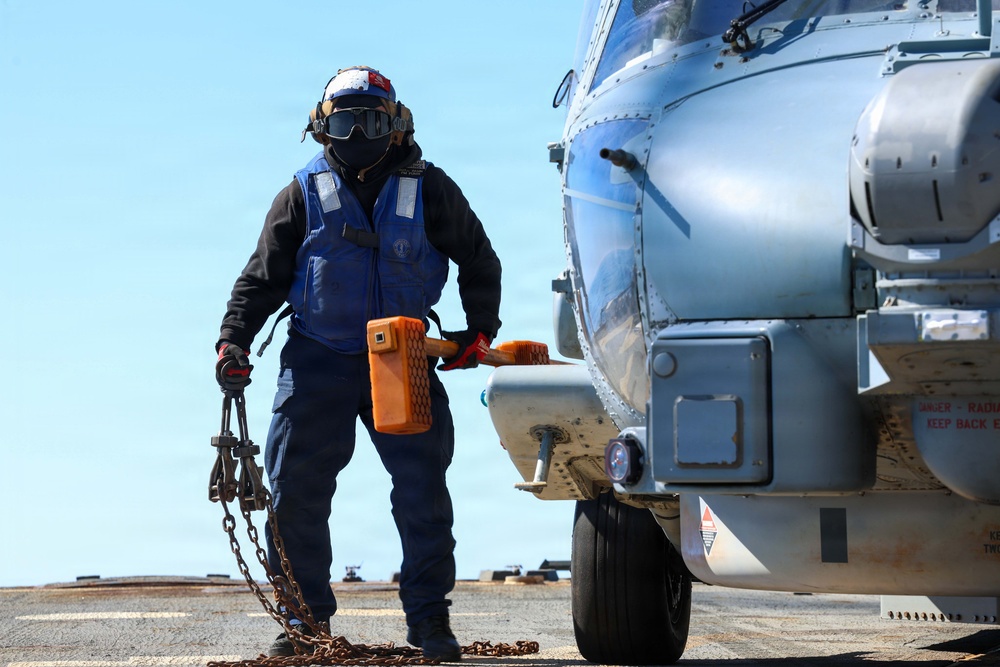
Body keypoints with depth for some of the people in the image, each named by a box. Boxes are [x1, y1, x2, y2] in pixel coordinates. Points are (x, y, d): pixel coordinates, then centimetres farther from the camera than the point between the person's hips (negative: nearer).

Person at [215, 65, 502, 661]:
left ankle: (429, 617, 6)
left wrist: (479, 331, 1)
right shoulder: (304, 195, 5)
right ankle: (305, 617, 8)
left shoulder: (427, 189, 4)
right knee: (296, 489, -3)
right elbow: (262, 278, 8)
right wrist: (234, 341, -5)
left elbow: (479, 261, 13)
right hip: (317, 362, 1)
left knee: (423, 491, -4)